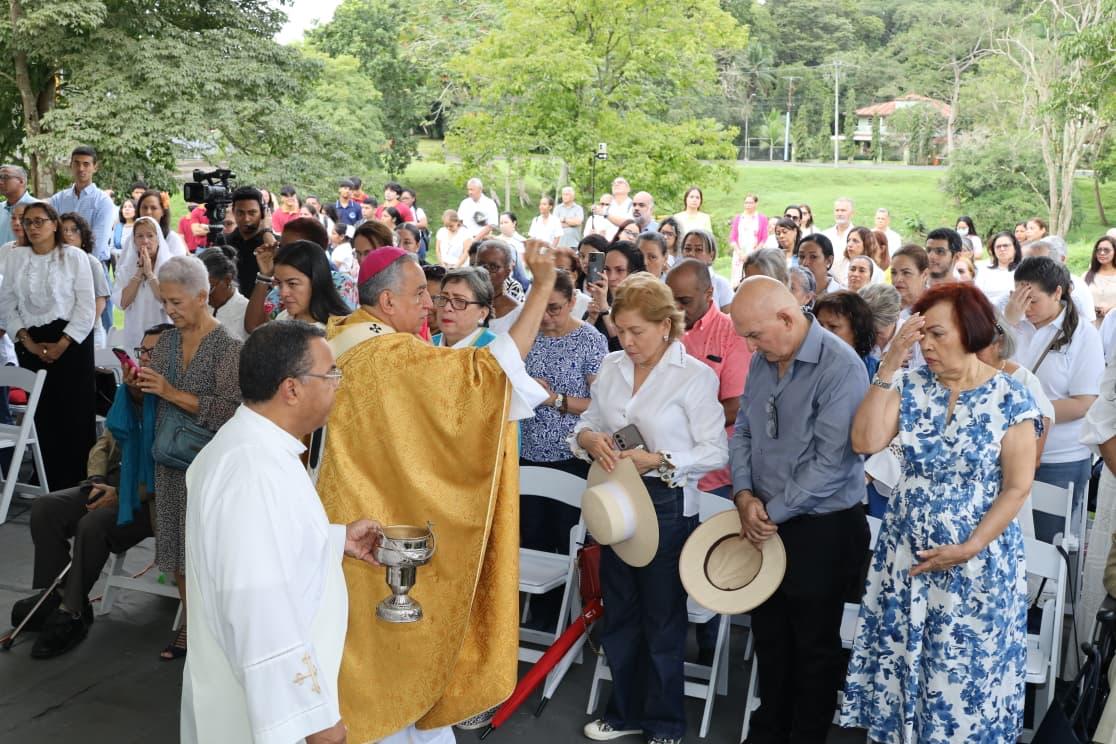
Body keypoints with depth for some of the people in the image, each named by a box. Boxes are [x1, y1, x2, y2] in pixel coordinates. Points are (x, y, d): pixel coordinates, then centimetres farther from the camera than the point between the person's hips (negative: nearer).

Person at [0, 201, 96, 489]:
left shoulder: (74, 256, -2)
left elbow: (86, 307, -5)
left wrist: (61, 345, -10)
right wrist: (29, 343, -3)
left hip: (71, 342, -3)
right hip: (31, 345, 3)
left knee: (75, 412, -3)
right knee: (43, 414, 5)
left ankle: (77, 482, 4)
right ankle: (52, 483, 13)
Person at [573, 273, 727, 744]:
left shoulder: (696, 376, -11)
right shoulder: (611, 367, 4)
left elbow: (715, 452, -13)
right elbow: (588, 423, 11)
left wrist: (658, 460, -24)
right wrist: (588, 438, -12)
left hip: (666, 503, -5)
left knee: (663, 618, 8)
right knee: (619, 612, 17)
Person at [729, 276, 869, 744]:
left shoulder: (840, 368, -20)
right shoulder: (762, 360, 3)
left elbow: (830, 462, -23)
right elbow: (743, 432, 10)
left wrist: (771, 513, -16)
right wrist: (744, 494, -7)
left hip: (820, 529, -7)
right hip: (766, 526, 7)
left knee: (814, 646, 10)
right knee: (768, 636, 19)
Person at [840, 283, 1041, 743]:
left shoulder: (1011, 400, -9)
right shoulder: (911, 387, -2)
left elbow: (1017, 488, -8)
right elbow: (866, 442, -15)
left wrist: (969, 549, -15)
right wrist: (888, 366, -18)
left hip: (977, 561, -3)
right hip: (906, 552, 3)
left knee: (966, 673, 9)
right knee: (899, 659, 11)